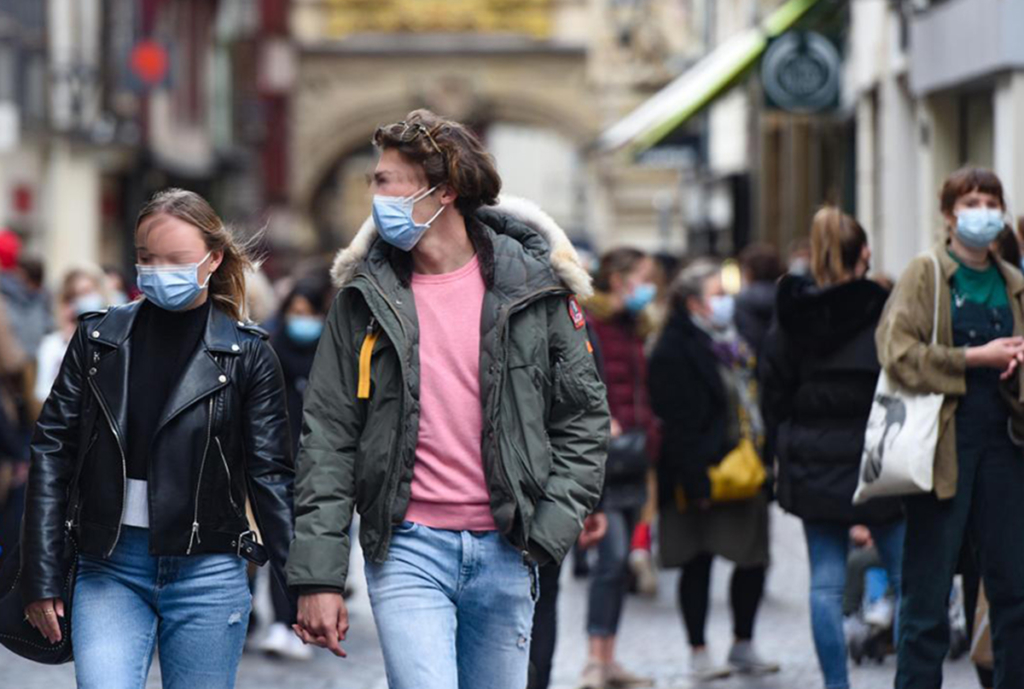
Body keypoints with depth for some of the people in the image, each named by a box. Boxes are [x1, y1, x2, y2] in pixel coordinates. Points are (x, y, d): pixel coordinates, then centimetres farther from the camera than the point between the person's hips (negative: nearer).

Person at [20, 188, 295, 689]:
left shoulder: (247, 355, 0)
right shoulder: (99, 339, 5)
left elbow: (270, 475, 0)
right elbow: (51, 454, 6)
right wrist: (41, 577, 0)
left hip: (207, 573, -1)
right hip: (109, 568, 1)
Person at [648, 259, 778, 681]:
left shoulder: (731, 342, 16)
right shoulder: (674, 351, -10)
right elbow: (678, 424, -16)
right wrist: (697, 482, -21)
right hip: (704, 474, -8)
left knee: (755, 557, 8)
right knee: (698, 563, 0)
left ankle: (743, 646, 21)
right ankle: (698, 653, 6)